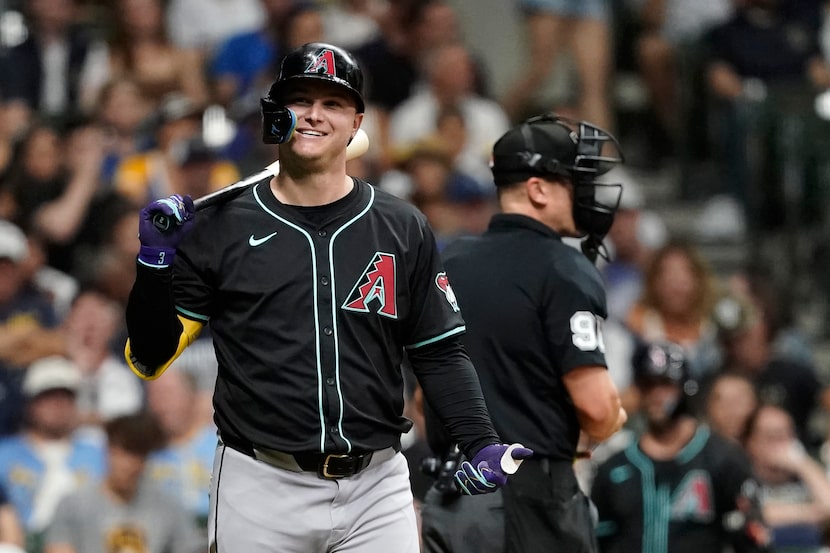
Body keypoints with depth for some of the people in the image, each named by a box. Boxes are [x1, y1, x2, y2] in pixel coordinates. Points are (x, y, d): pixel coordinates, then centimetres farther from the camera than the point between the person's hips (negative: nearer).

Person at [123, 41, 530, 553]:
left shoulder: (403, 230, 8)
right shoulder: (220, 228, 3)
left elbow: (439, 352, 12)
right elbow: (150, 357, 4)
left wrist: (480, 444, -2)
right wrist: (155, 262, -10)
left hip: (376, 491, 1)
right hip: (261, 491, -1)